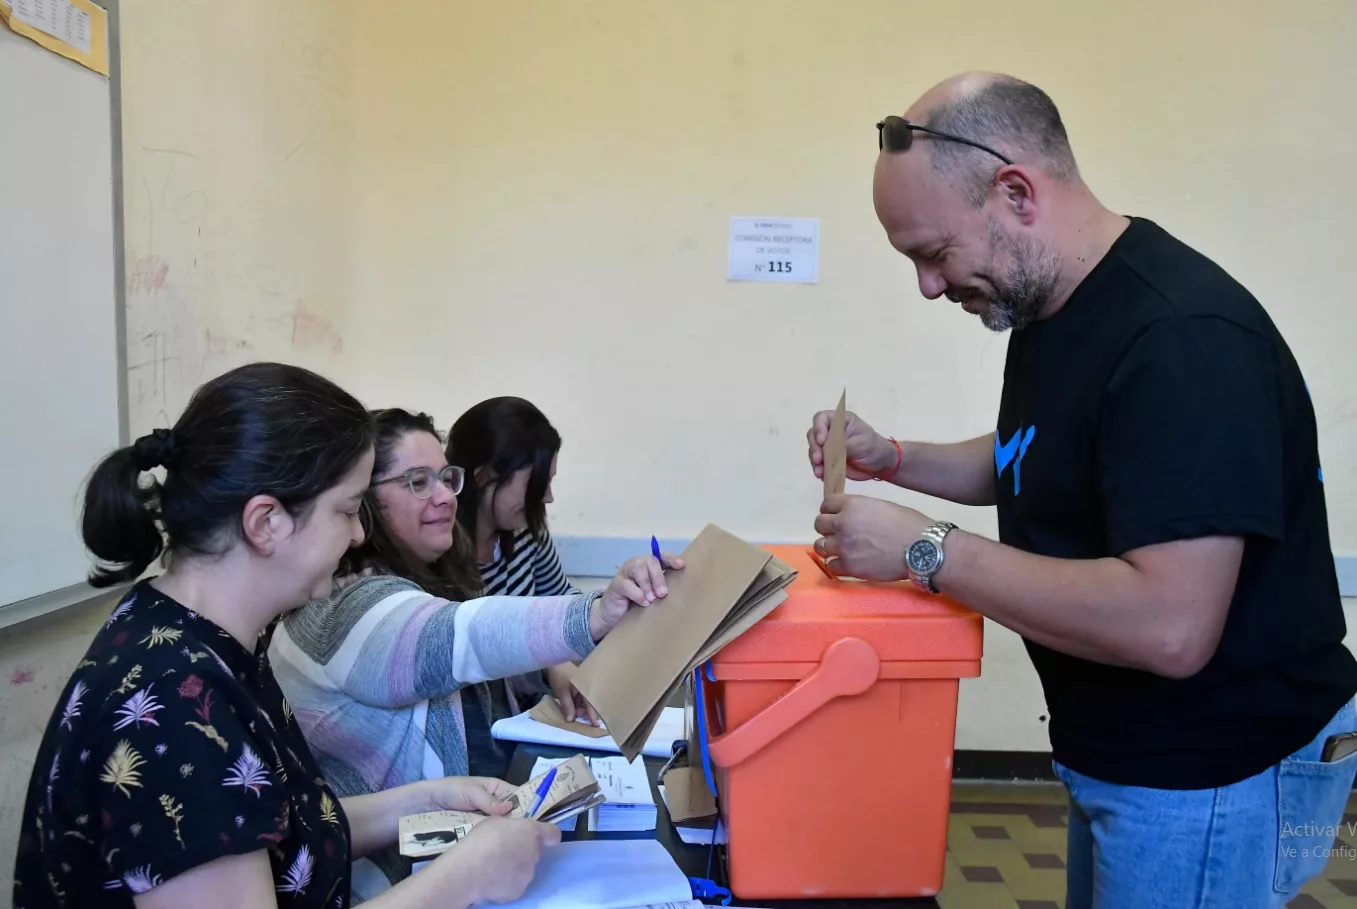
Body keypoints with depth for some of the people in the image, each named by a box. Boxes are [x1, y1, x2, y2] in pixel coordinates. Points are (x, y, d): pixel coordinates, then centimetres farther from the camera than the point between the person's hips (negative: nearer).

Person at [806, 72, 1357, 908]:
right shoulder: (1050, 308, 3)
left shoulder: (1182, 341, -27)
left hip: (1212, 779, -9)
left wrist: (924, 550, -26)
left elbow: (1169, 626, -33)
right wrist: (892, 461, 2)